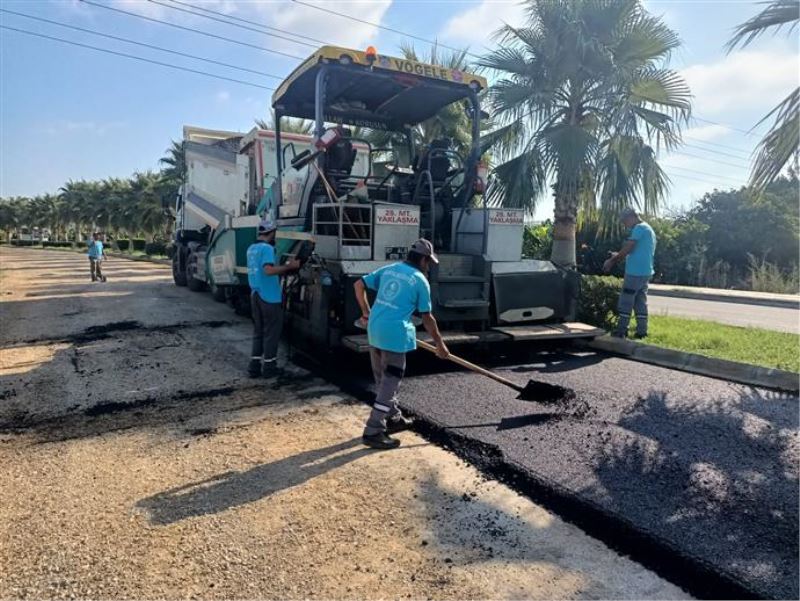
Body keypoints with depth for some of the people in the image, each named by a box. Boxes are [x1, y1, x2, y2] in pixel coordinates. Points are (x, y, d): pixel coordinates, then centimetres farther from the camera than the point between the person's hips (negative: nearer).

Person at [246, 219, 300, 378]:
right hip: (269, 297, -8)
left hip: (255, 295, 8)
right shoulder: (267, 248, -14)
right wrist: (289, 266, -20)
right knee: (271, 332, 2)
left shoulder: (251, 248, 14)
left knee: (258, 331, 13)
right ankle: (269, 367, 7)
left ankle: (254, 366, 13)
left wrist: (283, 269, 26)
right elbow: (268, 270, -28)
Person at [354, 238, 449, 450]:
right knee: (389, 384, 0)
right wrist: (440, 344, 11)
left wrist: (366, 312, 21)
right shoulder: (420, 280, -3)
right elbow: (427, 318, 1)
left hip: (375, 330, 8)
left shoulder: (388, 269, 13)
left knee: (383, 380, 20)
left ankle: (393, 419, 36)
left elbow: (359, 285, 12)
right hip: (395, 334, -7)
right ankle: (373, 432, 0)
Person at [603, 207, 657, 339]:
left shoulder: (639, 228, -11)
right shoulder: (648, 229, 20)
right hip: (646, 272, 10)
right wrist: (618, 256, 15)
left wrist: (612, 261, -4)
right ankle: (642, 331, 12)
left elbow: (627, 248, -14)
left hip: (635, 272, -10)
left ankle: (621, 330, -2)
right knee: (641, 302, 10)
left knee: (626, 302, -4)